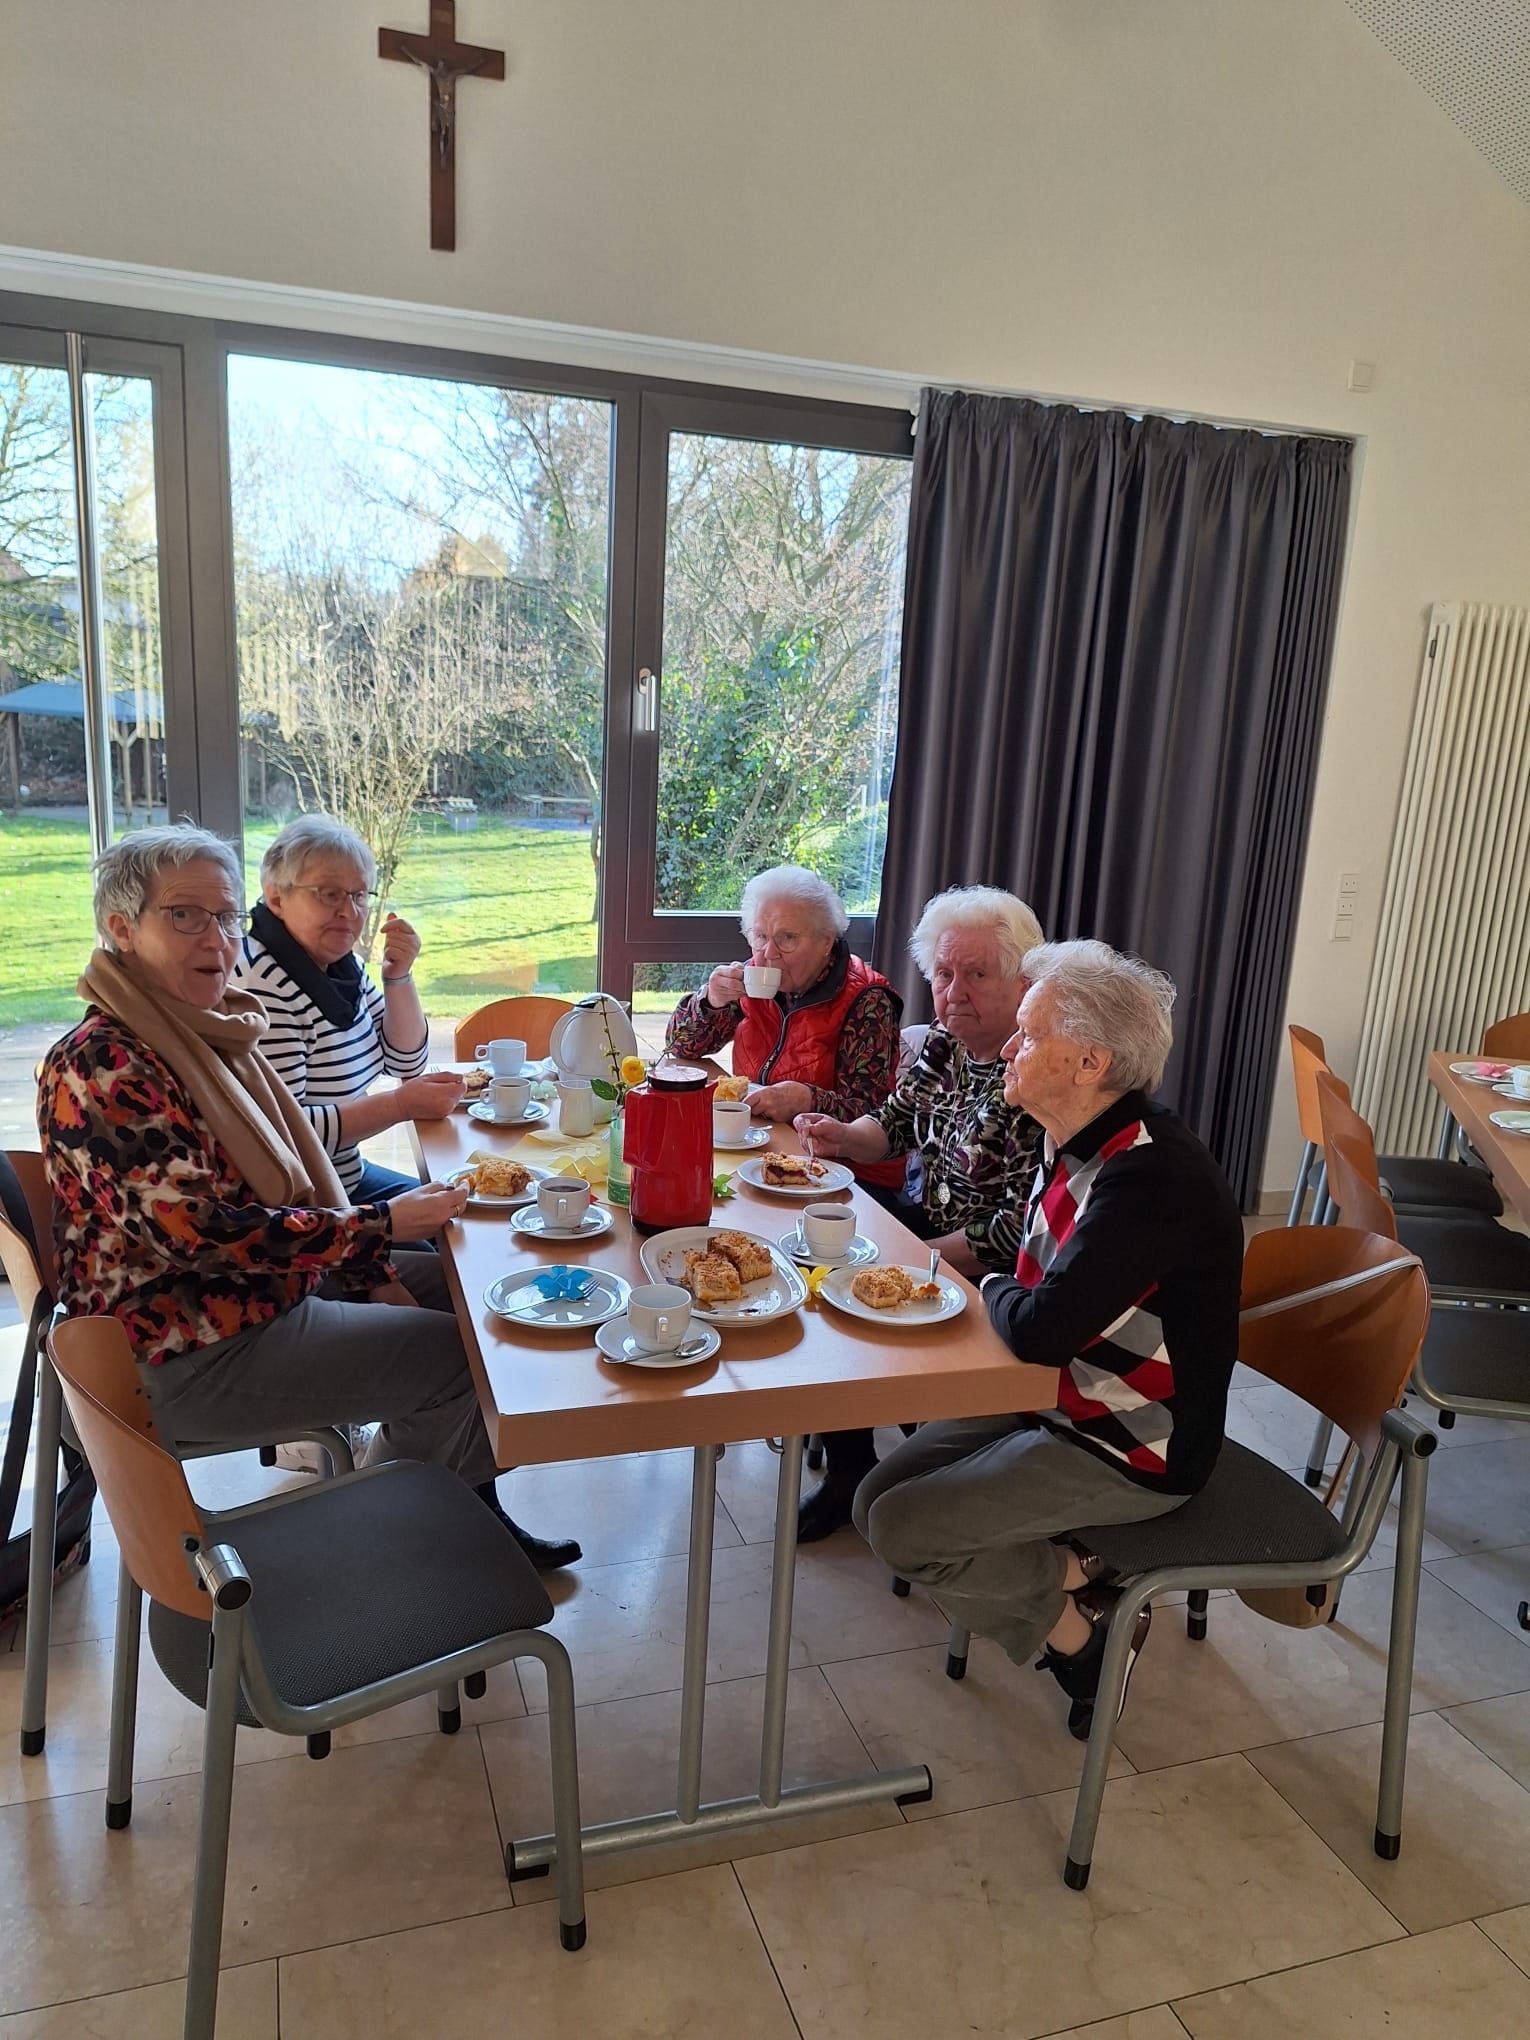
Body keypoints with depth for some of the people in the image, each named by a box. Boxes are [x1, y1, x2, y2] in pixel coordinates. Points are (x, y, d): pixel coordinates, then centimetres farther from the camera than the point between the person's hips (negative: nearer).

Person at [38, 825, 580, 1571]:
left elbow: (287, 1177, 11)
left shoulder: (207, 1033, 7)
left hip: (257, 1286, 10)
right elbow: (197, 1229, -27)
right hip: (193, 1354, -9)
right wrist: (380, 1226, -22)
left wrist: (371, 1274, 0)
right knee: (461, 1355, -9)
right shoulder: (102, 1064, -22)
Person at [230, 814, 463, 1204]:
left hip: (345, 1178, 9)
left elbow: (405, 1062, 12)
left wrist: (398, 979, -4)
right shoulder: (262, 986, -21)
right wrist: (400, 1105, -23)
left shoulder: (344, 965, 6)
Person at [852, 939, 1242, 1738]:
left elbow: (1040, 1329, -35)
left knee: (901, 1528, -13)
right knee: (877, 1498, 4)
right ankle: (1072, 1618, 9)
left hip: (1131, 1446, -9)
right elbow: (1034, 1267, 17)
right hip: (1063, 1399, 9)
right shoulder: (1074, 1142, 0)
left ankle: (1074, 1588, 6)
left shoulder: (1150, 1177, -30)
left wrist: (991, 1288, -12)